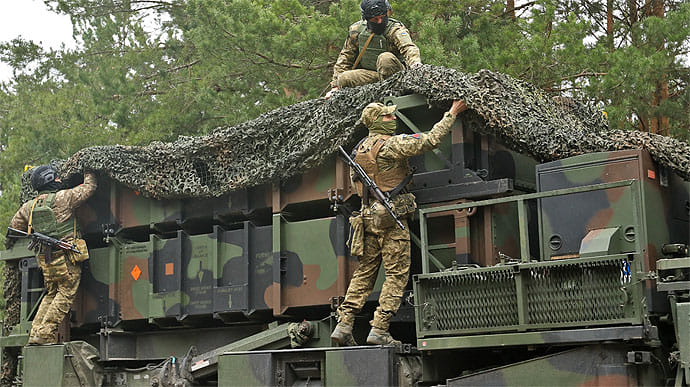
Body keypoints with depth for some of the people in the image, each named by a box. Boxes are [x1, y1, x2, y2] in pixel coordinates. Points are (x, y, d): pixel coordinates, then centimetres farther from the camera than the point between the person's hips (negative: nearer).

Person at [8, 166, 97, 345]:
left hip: (45, 259, 7)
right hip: (66, 256, -7)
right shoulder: (63, 197, -7)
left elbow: (15, 225, 25)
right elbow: (89, 188, 2)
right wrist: (89, 173, 21)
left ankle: (35, 332, 12)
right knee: (66, 294, -1)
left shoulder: (29, 206, 11)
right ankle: (45, 333, -7)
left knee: (51, 295, 18)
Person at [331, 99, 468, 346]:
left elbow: (357, 186, 23)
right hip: (391, 216, -8)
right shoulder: (392, 144, -11)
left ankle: (344, 325, 5)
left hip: (368, 216, 8)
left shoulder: (359, 150, 14)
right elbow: (431, 140, -15)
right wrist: (452, 113, -5)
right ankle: (379, 330, -7)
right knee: (397, 274, -3)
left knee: (364, 273, 11)